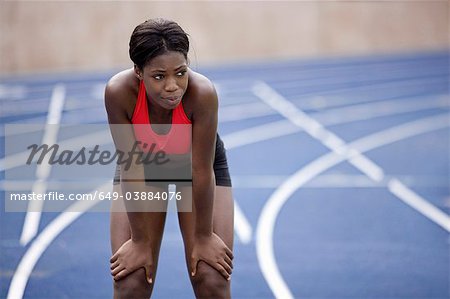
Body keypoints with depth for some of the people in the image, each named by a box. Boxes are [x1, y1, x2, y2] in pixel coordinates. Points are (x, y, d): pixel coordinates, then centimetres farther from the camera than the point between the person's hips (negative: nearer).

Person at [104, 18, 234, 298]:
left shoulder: (202, 92, -39)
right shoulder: (119, 92, -36)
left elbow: (202, 171, -28)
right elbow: (131, 170, -28)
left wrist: (203, 236, -18)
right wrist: (140, 240, -20)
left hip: (196, 161, 0)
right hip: (144, 162, 1)